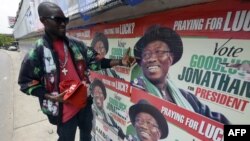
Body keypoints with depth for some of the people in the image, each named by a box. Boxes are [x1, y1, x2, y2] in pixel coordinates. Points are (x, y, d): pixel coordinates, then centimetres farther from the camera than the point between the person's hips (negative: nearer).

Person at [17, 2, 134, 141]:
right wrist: (51, 97, -18)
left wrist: (120, 61, -13)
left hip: (84, 101, 4)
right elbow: (26, 82, -5)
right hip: (64, 109, -3)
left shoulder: (76, 44, -1)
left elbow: (95, 61, -3)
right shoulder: (37, 51, -12)